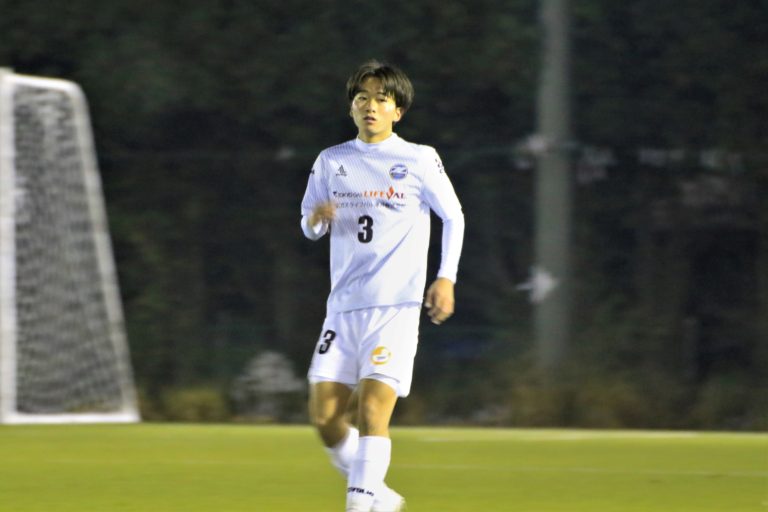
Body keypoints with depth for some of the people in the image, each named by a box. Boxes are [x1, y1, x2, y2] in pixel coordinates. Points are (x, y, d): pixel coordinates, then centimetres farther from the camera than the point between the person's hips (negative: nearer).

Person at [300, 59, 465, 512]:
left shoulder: (419, 160, 1)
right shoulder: (331, 162, 10)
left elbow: (453, 216, 9)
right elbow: (309, 228, 17)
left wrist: (446, 279, -1)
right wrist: (316, 218, -8)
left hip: (397, 305, -4)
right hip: (343, 305, 4)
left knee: (373, 407, -18)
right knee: (325, 415, -1)